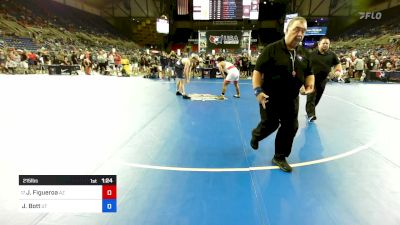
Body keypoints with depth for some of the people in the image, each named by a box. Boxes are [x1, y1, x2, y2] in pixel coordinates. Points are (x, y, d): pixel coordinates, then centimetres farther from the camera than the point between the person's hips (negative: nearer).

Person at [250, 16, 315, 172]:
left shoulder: (304, 54, 6)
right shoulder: (272, 49, -12)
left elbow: (309, 73, 18)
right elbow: (258, 71, -13)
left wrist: (309, 85, -4)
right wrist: (257, 90, -24)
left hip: (291, 99, 6)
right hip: (270, 97, -5)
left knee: (291, 127, 7)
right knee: (269, 125, 6)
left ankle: (280, 157, 25)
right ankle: (255, 136, 42)